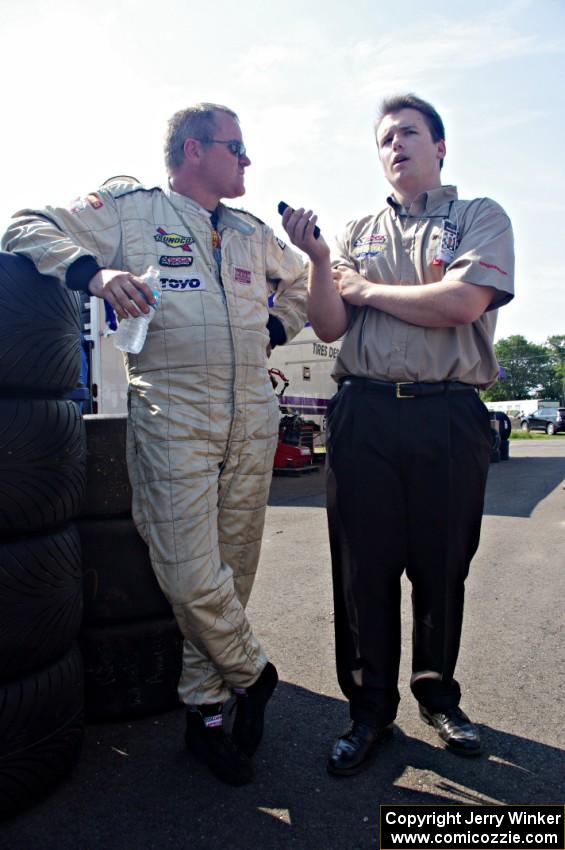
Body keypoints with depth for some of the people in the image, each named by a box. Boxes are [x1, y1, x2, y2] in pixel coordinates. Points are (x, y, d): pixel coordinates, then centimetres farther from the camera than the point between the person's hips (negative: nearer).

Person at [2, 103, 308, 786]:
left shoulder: (252, 233, 22)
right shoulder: (131, 208, 7)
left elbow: (303, 282, 37)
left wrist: (275, 328, 18)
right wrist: (94, 271, -15)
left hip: (252, 417, 5)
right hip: (172, 417, -5)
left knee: (233, 571, 7)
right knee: (191, 576, -10)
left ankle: (206, 711, 24)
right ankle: (252, 673, 18)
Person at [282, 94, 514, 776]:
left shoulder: (481, 218, 9)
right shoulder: (357, 234, 17)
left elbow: (462, 302, -10)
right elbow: (328, 328, 7)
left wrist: (367, 289, -1)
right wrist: (317, 259, -9)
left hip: (449, 418, -1)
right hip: (363, 416, 2)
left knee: (442, 568, 9)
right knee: (363, 568, 5)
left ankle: (437, 694, 32)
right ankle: (370, 707, 22)